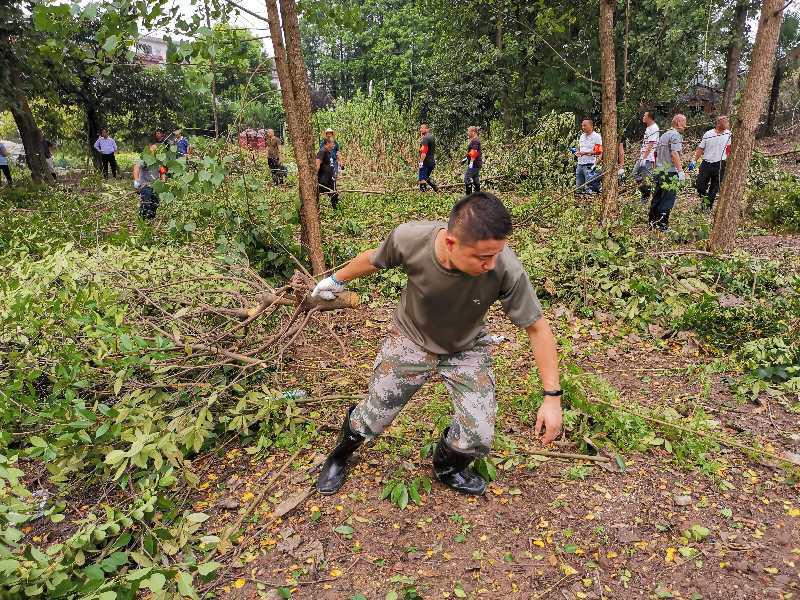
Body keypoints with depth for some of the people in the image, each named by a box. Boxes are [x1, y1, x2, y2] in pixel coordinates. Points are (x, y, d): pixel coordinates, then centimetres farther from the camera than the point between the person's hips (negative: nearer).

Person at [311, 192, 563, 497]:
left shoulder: (507, 270, -35)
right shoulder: (408, 238, -33)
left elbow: (538, 327, -19)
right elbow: (374, 259, -8)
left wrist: (552, 397, -19)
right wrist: (337, 279, 11)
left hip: (467, 350, 0)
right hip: (410, 340, 0)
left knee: (479, 438, -8)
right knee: (372, 420, 10)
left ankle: (446, 469, 30)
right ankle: (341, 454, 48)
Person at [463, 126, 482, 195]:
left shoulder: (474, 141, -16)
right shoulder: (473, 140, 18)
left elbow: (474, 152, -24)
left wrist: (471, 162, -26)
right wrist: (465, 159, 27)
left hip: (474, 163, -11)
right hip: (477, 163, 11)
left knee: (467, 178, -9)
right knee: (476, 179, 13)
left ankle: (468, 196, -8)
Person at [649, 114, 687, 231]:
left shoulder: (664, 135, 16)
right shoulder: (676, 135, -11)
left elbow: (656, 152, 20)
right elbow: (674, 154, -21)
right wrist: (681, 171, -23)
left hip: (659, 170, 9)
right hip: (670, 172, -9)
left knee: (657, 197, 14)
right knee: (668, 199, -6)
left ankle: (652, 221, 19)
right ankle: (662, 224, -7)